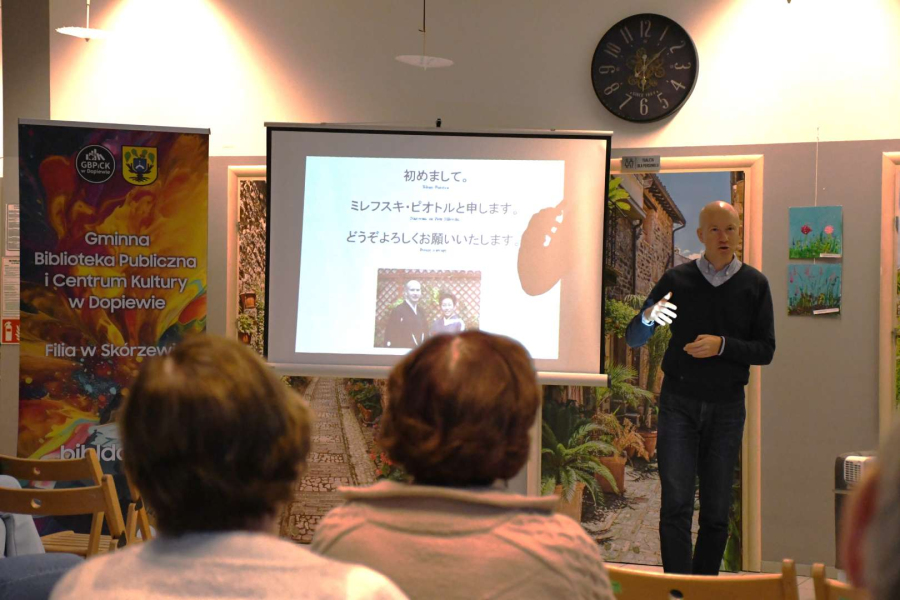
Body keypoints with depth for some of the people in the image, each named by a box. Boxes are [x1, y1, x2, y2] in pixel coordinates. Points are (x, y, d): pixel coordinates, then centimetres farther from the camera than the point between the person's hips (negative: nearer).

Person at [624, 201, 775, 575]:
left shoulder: (754, 285, 5)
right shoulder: (677, 280, 4)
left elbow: (765, 351, 0)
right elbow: (633, 340, 5)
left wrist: (722, 346, -17)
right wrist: (648, 318, -17)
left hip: (726, 406, 1)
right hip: (679, 402, -1)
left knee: (716, 509, 4)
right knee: (676, 503, -8)